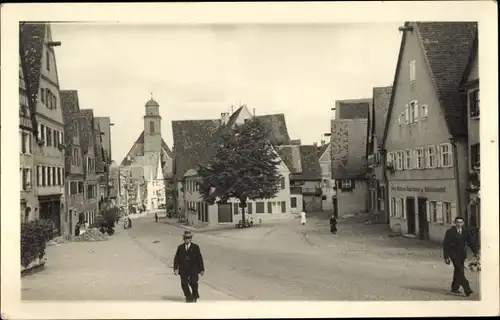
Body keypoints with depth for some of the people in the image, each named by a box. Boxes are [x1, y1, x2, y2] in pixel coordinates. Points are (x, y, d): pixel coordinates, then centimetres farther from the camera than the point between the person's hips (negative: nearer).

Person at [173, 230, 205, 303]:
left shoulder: (195, 247, 2)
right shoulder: (180, 247, 6)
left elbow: (199, 258, 3)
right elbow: (176, 259, 4)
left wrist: (202, 269, 2)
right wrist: (175, 268, -7)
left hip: (193, 269, -2)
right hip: (184, 270, 2)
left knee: (193, 282, -10)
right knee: (184, 283, -5)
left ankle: (195, 295, 22)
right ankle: (189, 298, 16)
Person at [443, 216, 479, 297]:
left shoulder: (466, 232, 6)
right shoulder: (450, 232, -5)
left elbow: (471, 242, 4)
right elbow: (445, 245, -4)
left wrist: (476, 253, -10)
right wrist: (446, 257, -7)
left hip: (462, 254, 4)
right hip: (453, 254, -4)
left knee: (458, 271, 9)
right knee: (460, 271, -15)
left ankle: (455, 288, 22)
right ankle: (467, 289, -18)